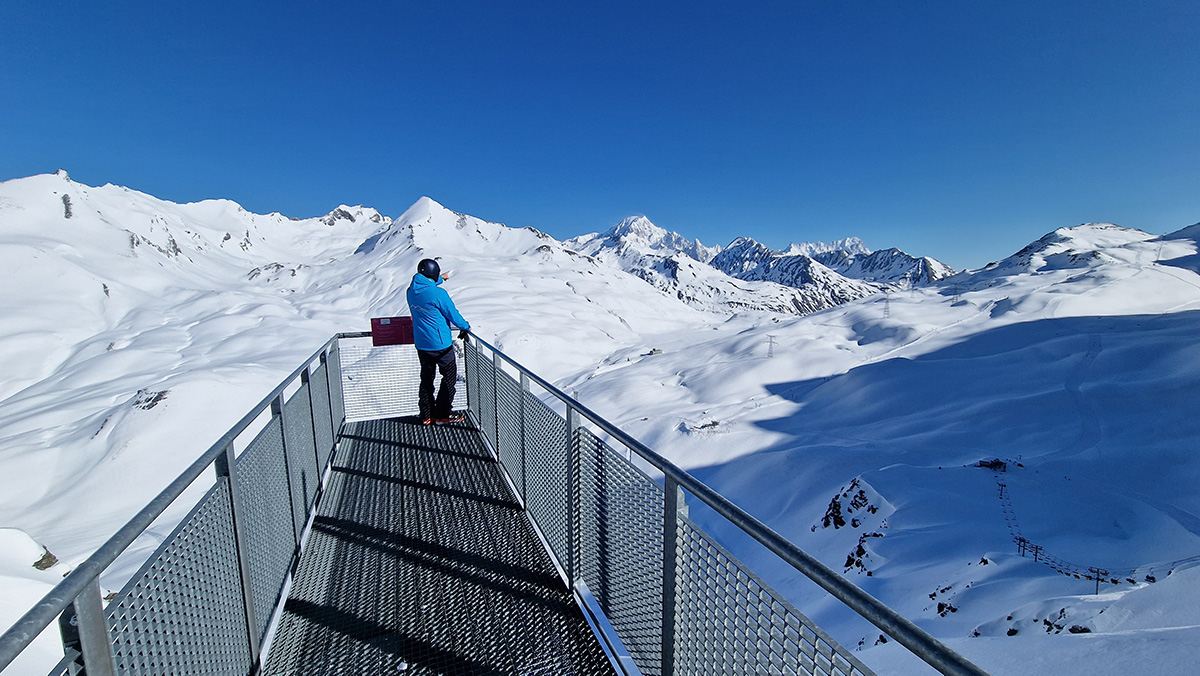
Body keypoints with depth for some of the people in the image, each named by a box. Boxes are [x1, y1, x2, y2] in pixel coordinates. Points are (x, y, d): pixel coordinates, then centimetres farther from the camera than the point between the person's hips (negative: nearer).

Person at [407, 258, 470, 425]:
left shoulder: (411, 291, 1)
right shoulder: (438, 293, -20)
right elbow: (453, 314, -10)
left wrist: (440, 279, 40)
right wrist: (465, 327, 8)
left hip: (421, 344, 7)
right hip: (440, 343, -7)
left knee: (426, 378, 17)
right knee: (450, 375, 7)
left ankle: (426, 414, 24)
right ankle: (443, 415, 10)